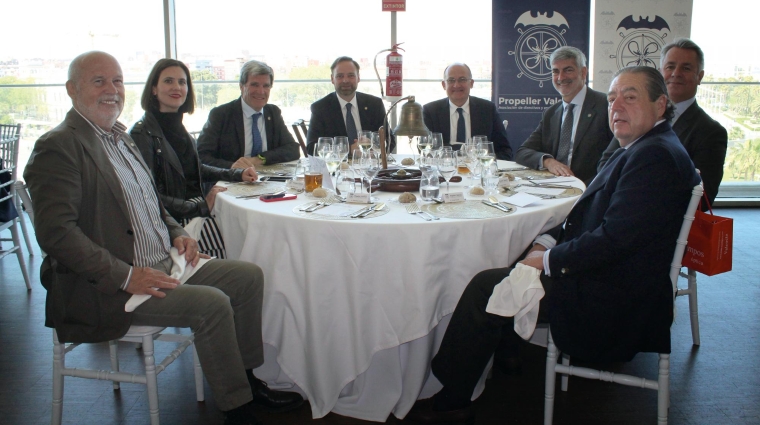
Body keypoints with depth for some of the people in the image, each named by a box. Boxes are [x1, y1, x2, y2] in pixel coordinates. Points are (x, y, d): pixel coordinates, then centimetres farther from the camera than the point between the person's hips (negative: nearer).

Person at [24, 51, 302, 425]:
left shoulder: (120, 136, 16)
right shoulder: (58, 147, -13)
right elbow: (55, 232, -22)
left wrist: (178, 234, 6)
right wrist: (125, 276, -25)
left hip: (163, 266, 10)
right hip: (104, 289, -9)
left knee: (248, 276, 3)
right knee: (212, 304, -24)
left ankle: (246, 379, 12)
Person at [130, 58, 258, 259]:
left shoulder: (178, 128, 14)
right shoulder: (142, 134, -10)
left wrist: (237, 174, 13)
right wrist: (201, 205, -16)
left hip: (197, 213, 8)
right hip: (175, 224, -8)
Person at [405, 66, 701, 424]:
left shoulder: (654, 156, -20)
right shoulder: (641, 149, 14)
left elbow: (612, 239, -26)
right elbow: (590, 213, 15)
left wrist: (548, 260, -15)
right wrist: (547, 243, 0)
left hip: (610, 301, -10)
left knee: (486, 287, -11)